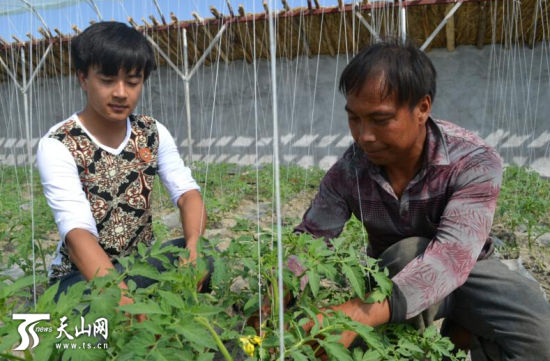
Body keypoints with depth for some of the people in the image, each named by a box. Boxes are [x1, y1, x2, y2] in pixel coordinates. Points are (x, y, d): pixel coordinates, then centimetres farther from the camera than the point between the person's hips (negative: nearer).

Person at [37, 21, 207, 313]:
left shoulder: (153, 134, -2)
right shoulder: (58, 146, -17)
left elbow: (187, 193, -13)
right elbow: (78, 232, -30)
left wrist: (194, 249, -35)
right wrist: (122, 298, -46)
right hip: (82, 273, -3)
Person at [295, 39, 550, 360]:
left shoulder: (474, 163, -29)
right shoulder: (348, 172, -19)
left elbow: (454, 253, -43)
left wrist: (361, 314, -59)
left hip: (467, 270, 0)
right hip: (391, 272, 1)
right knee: (408, 252, -36)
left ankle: (467, 333, 3)